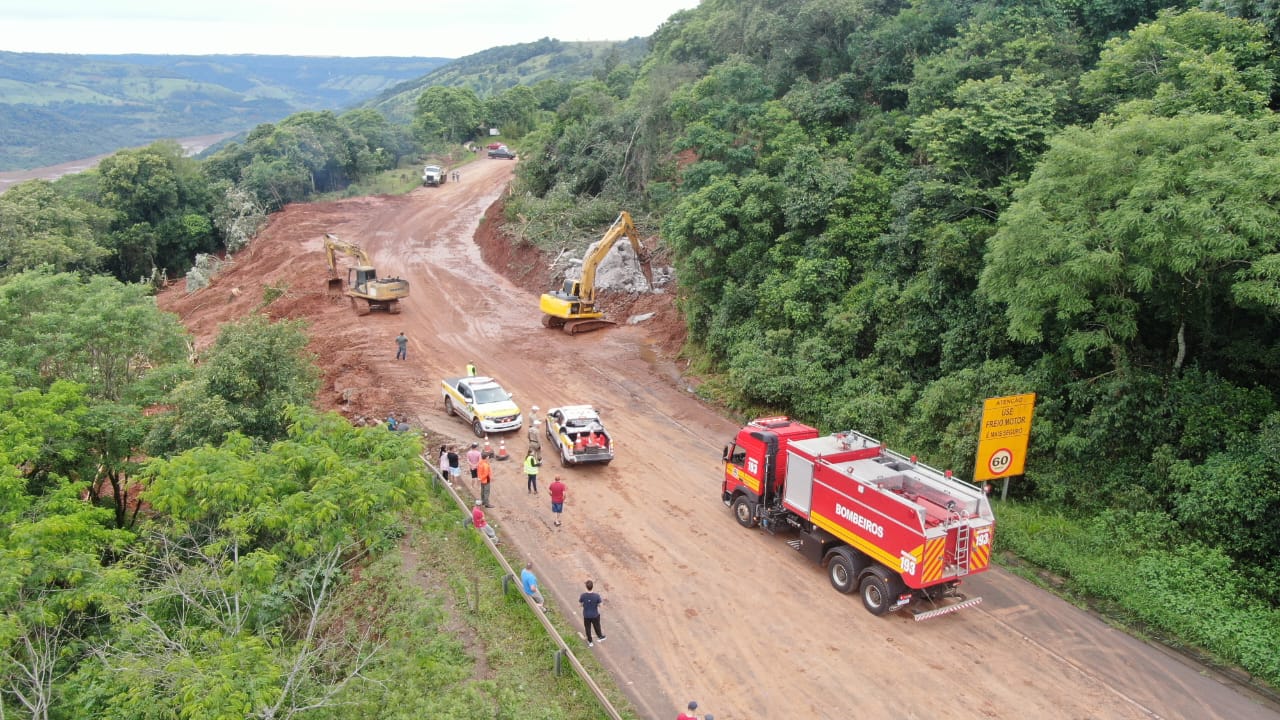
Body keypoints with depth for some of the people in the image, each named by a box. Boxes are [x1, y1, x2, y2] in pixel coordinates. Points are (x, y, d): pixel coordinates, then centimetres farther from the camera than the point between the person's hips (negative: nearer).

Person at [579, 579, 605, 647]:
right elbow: (599, 605, -13)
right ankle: (600, 637, 50)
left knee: (587, 628, 22)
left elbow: (580, 604, -8)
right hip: (595, 615, -1)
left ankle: (590, 642, 39)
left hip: (586, 616, 1)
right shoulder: (597, 596, -26)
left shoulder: (583, 596, -23)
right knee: (597, 626, 26)